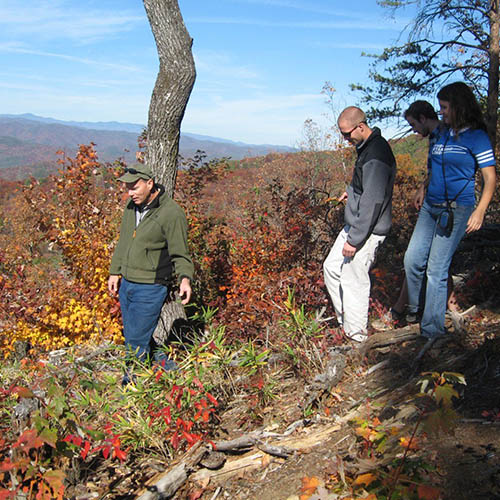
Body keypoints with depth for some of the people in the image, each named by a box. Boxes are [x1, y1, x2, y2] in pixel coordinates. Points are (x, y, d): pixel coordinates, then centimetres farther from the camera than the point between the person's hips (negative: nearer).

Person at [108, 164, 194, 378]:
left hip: (150, 288, -7)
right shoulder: (132, 206, 5)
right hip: (126, 284, 8)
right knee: (132, 335, 17)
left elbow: (180, 254, -11)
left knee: (135, 342, -2)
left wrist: (185, 278, -28)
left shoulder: (172, 213, -16)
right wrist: (115, 271, 19)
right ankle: (164, 364, 35)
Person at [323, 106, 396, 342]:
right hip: (354, 225, 11)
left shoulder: (376, 154, -23)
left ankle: (356, 336, 17)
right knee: (331, 267, 18)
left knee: (354, 281, 0)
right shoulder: (367, 147, 9)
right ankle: (345, 319, 30)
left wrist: (354, 240, -24)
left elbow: (372, 202, -26)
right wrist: (352, 191, 13)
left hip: (367, 231, -11)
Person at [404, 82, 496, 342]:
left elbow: (490, 177, -9)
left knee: (436, 270, -5)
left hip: (456, 210, -7)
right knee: (412, 260, 5)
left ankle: (431, 331, 7)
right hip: (430, 206, 7)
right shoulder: (443, 134, 13)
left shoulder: (476, 137, -7)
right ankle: (414, 309, 29)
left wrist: (480, 211, -18)